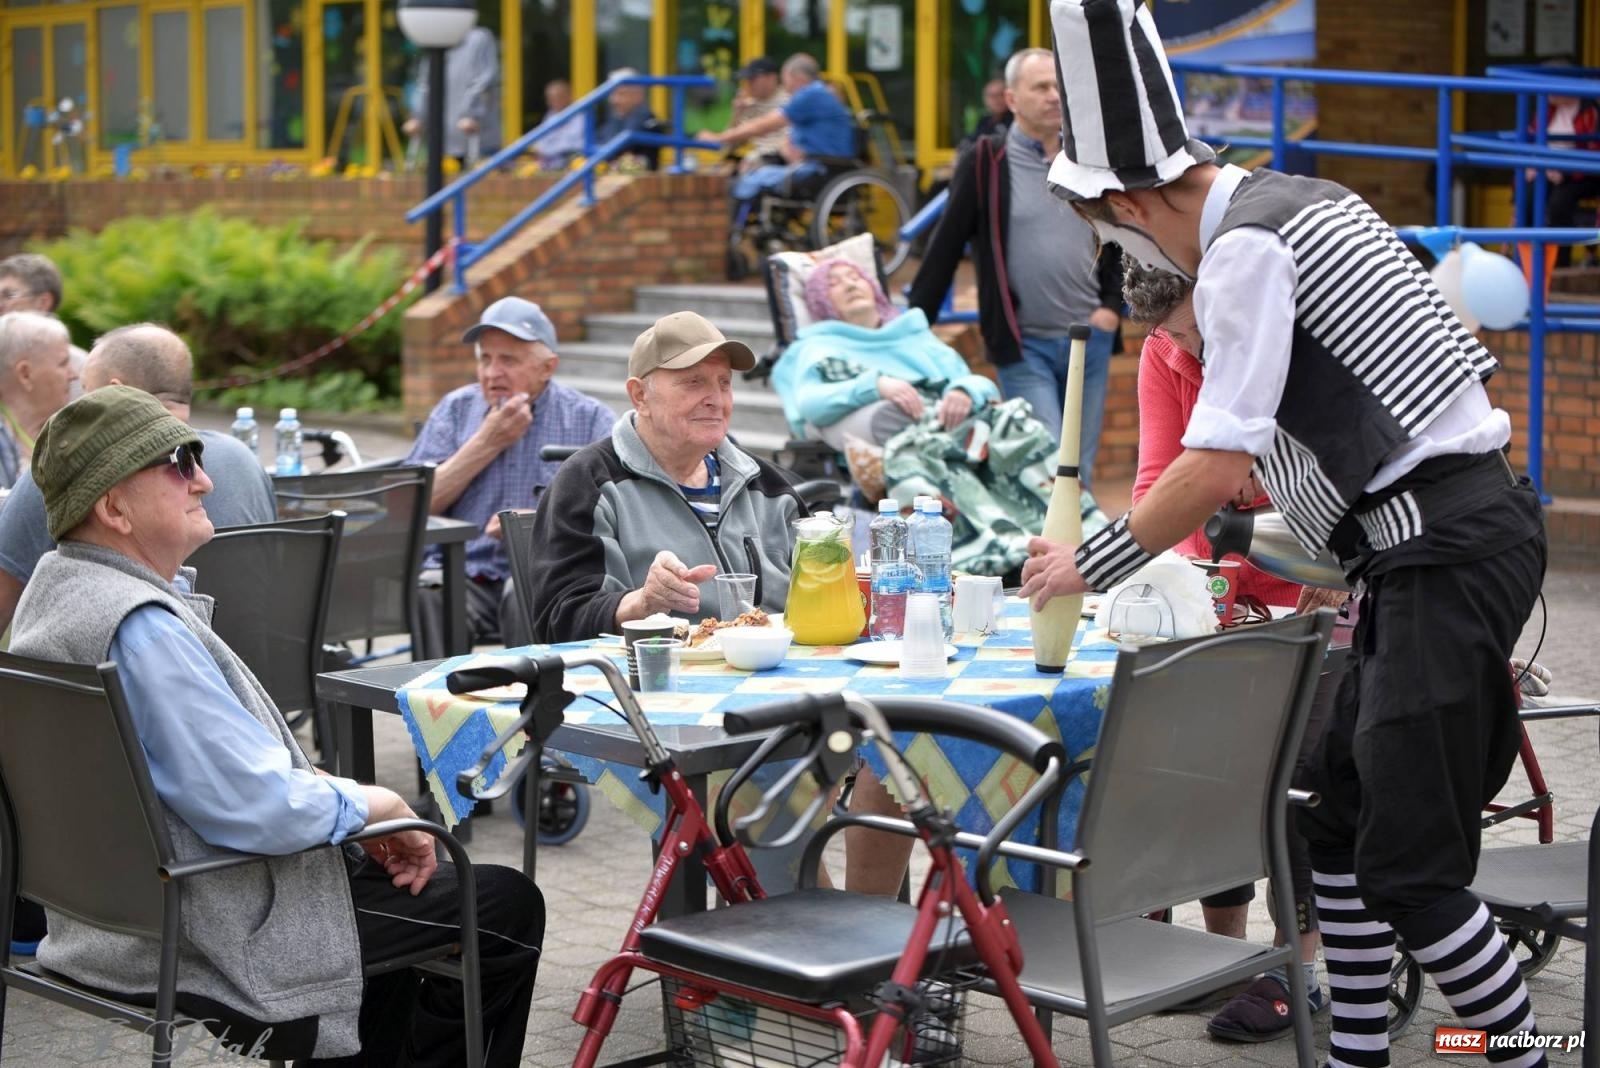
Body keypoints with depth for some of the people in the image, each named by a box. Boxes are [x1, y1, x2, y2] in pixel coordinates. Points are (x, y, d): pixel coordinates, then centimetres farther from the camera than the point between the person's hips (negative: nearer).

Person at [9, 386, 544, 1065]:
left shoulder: (57, 583, 6)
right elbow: (252, 806, -30)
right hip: (211, 950, -11)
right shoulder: (140, 626, -27)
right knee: (506, 906, -1)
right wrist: (368, 804, -13)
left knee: (388, 875, 31)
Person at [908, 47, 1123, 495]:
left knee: (1082, 473, 8)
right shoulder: (986, 162, -3)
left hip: (1090, 340, 4)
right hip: (1023, 346, -4)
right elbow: (945, 251, -2)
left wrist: (1111, 305, 6)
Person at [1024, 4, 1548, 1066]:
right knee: (1338, 813, 16)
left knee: (1409, 869, -8)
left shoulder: (1246, 249, -13)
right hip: (1456, 530, 11)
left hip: (1446, 551, -11)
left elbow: (1217, 468, -16)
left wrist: (1091, 566, -3)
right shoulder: (1292, 202, 17)